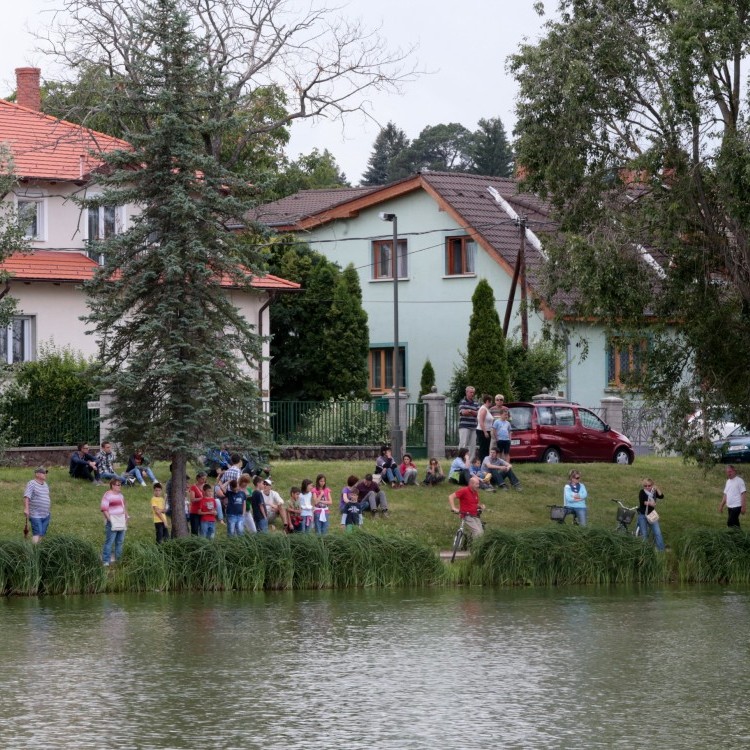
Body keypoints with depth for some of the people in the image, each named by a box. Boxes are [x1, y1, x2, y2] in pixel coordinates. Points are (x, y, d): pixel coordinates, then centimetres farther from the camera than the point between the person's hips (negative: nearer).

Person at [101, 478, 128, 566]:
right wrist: (109, 519, -19)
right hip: (112, 522, -9)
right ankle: (106, 561, -12)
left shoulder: (120, 494, 17)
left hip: (121, 522, 9)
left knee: (120, 542, 10)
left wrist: (126, 517, 17)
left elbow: (124, 506, 26)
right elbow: (104, 508, -14)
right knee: (109, 541, -11)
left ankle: (118, 559, 17)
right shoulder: (107, 495, -8)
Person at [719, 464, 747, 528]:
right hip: (729, 506, 8)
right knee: (735, 524, 10)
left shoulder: (739, 480, -8)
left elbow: (743, 494, -11)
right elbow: (725, 495, 20)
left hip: (736, 506, -8)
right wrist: (721, 506, 17)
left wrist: (743, 506, -16)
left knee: (730, 523, -15)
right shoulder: (728, 481, 15)